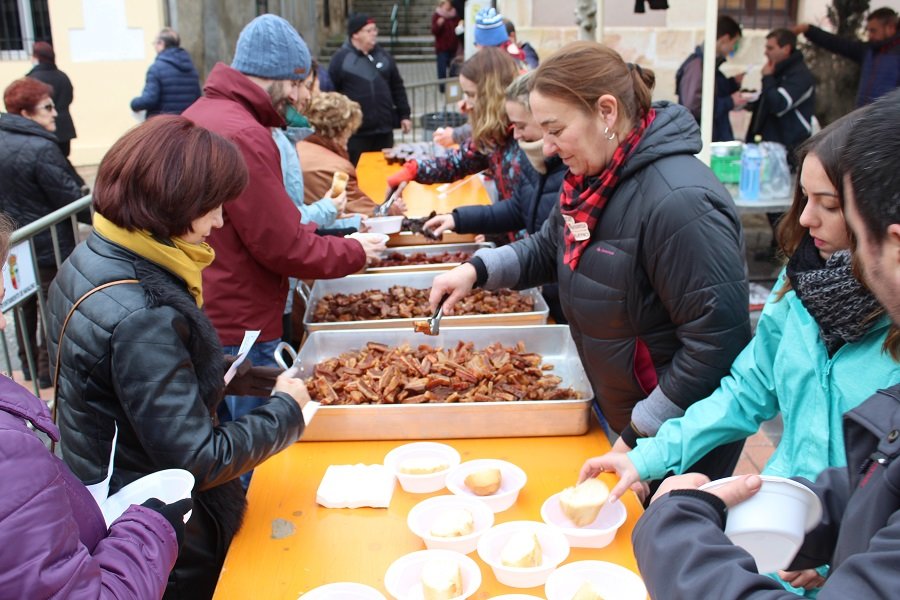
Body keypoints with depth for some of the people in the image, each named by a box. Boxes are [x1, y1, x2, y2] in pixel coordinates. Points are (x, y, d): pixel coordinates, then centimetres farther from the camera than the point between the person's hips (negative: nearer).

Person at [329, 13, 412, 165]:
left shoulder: (383, 55, 10)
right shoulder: (341, 58, -3)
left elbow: (397, 88, 16)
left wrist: (404, 115, 11)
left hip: (384, 130, 4)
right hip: (355, 132, -4)